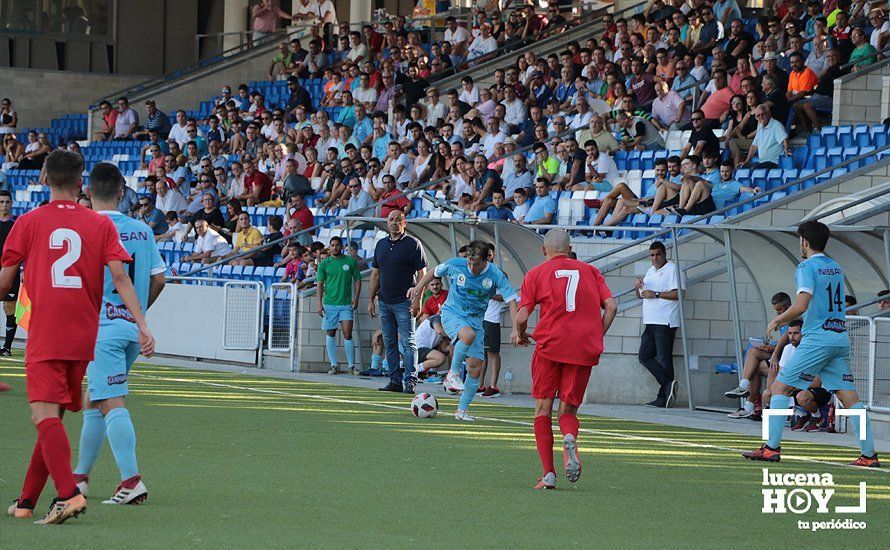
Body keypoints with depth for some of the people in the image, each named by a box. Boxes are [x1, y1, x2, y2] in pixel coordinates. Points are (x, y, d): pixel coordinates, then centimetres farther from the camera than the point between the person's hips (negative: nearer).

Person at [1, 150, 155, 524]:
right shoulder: (100, 224, 5)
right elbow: (119, 276, -5)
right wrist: (142, 325, -7)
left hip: (44, 336, -4)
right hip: (84, 337, 4)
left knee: (45, 416, -12)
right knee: (53, 417, 14)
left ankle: (69, 494, -32)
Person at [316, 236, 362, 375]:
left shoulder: (350, 261, 6)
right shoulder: (324, 264, 6)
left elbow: (357, 280, 11)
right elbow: (320, 284, 6)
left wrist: (356, 297, -1)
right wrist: (319, 304, -2)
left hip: (346, 303, -1)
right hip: (329, 304, 1)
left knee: (348, 334, -7)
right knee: (330, 334, 3)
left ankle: (352, 366, -1)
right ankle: (334, 365, 10)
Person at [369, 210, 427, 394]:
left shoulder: (413, 244, -4)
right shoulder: (381, 244, 13)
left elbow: (422, 274, -6)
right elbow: (375, 273, 18)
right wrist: (371, 299, 13)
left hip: (404, 302, -6)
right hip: (384, 302, 6)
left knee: (408, 342, -9)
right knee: (389, 343, 8)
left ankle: (410, 380, -11)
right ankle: (395, 381, 12)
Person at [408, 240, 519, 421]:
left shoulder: (496, 275, -14)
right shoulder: (455, 265, -13)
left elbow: (512, 301, -15)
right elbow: (433, 273, 7)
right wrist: (417, 292, 9)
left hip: (475, 320, 2)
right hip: (451, 313, -2)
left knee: (475, 367, -5)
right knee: (468, 334, -37)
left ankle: (461, 410, 10)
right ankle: (453, 373, -16)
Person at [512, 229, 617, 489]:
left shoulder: (536, 274, 8)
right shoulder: (590, 271, 15)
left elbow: (522, 317, 1)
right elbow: (611, 306, 5)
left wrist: (519, 335, 21)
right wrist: (597, 338, 14)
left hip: (550, 345, -2)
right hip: (584, 351, 2)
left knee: (543, 410, 9)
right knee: (568, 411, 12)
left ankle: (548, 473, -3)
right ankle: (570, 438, -24)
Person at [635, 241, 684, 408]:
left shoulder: (672, 269, -4)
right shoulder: (651, 271, 21)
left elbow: (678, 294, -15)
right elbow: (641, 295, 27)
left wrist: (655, 294, -17)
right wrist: (639, 287, 4)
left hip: (665, 322, -9)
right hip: (651, 322, 9)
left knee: (664, 359, -7)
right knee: (645, 357, 2)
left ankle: (663, 397, -7)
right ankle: (668, 383, -1)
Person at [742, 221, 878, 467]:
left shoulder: (807, 267, -6)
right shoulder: (836, 267, 17)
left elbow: (802, 305, -19)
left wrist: (777, 320, -3)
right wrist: (788, 318, 32)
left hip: (817, 339, -7)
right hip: (841, 338, 7)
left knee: (780, 387, 0)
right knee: (850, 398, 4)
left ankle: (772, 447, -6)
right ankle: (869, 454, -4)